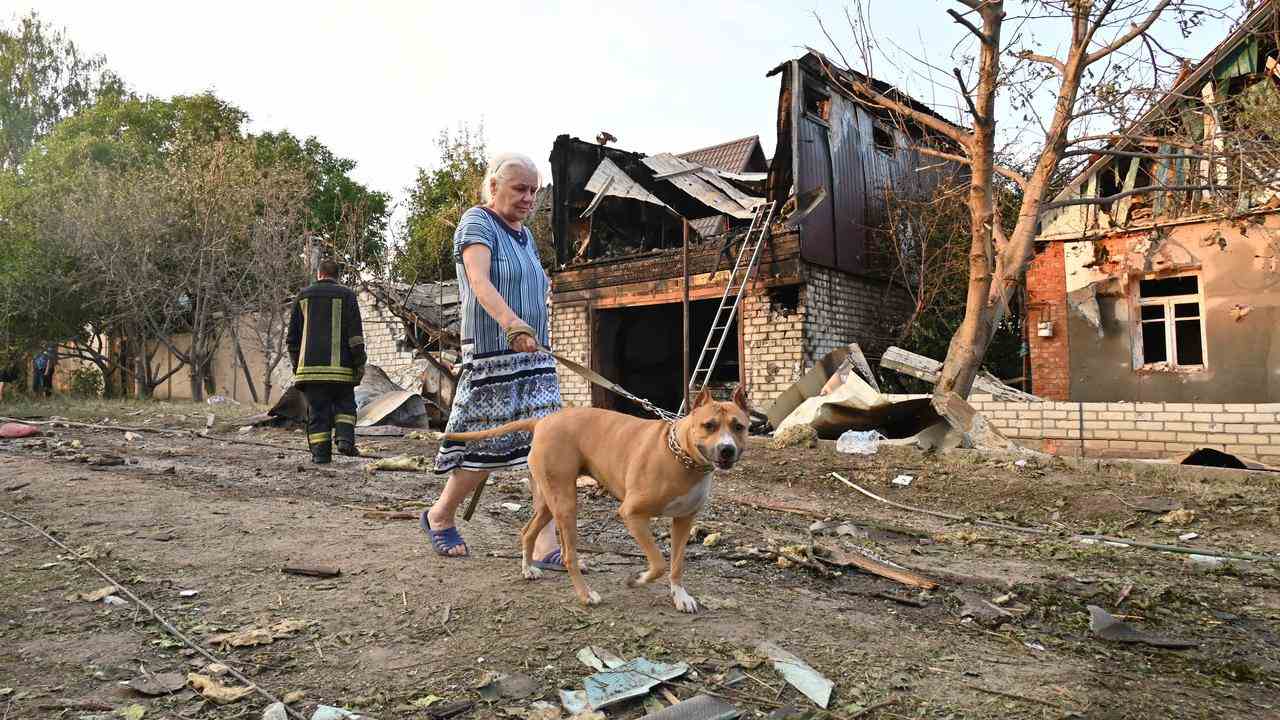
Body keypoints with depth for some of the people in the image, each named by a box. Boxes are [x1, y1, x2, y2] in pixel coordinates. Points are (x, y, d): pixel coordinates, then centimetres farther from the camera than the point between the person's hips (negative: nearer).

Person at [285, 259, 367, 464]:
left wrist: (296, 363, 21)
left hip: (311, 364, 2)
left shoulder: (303, 296, 14)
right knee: (344, 404, 11)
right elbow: (355, 333, -4)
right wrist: (359, 362, -1)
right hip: (340, 365, -2)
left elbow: (292, 335, 15)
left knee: (317, 409, 6)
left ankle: (320, 452, 3)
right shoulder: (346, 295, 4)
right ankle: (345, 439, -8)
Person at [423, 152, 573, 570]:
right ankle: (438, 517, 26)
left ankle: (547, 546, -4)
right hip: (492, 355, -7)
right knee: (486, 446, 1)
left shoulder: (524, 235, 19)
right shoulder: (477, 224, -6)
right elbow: (479, 281, -25)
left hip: (535, 357, 7)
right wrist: (511, 322, -40)